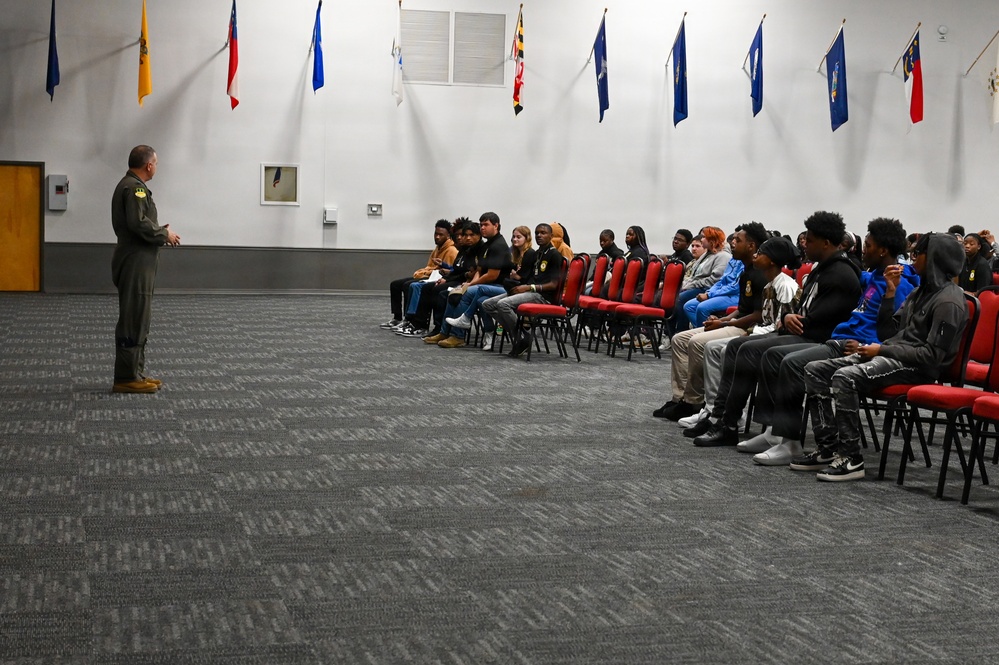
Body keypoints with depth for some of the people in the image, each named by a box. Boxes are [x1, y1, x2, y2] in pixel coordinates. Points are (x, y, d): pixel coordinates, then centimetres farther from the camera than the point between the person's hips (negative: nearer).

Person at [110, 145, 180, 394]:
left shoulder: (131, 185, 18)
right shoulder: (133, 187, -15)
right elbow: (138, 223, -24)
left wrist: (159, 231, 10)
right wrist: (164, 234, -12)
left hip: (137, 263, 11)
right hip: (135, 263, -11)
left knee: (138, 319, 14)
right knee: (133, 320, -8)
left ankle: (135, 373, 20)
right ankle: (126, 378, -5)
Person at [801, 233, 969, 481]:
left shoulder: (949, 301, -13)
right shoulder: (922, 290, 16)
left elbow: (932, 355, -18)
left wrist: (882, 350, -15)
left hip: (916, 368, -10)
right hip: (893, 354, 10)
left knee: (845, 377, -32)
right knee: (815, 370, -1)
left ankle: (851, 460, -25)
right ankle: (828, 448, -4)